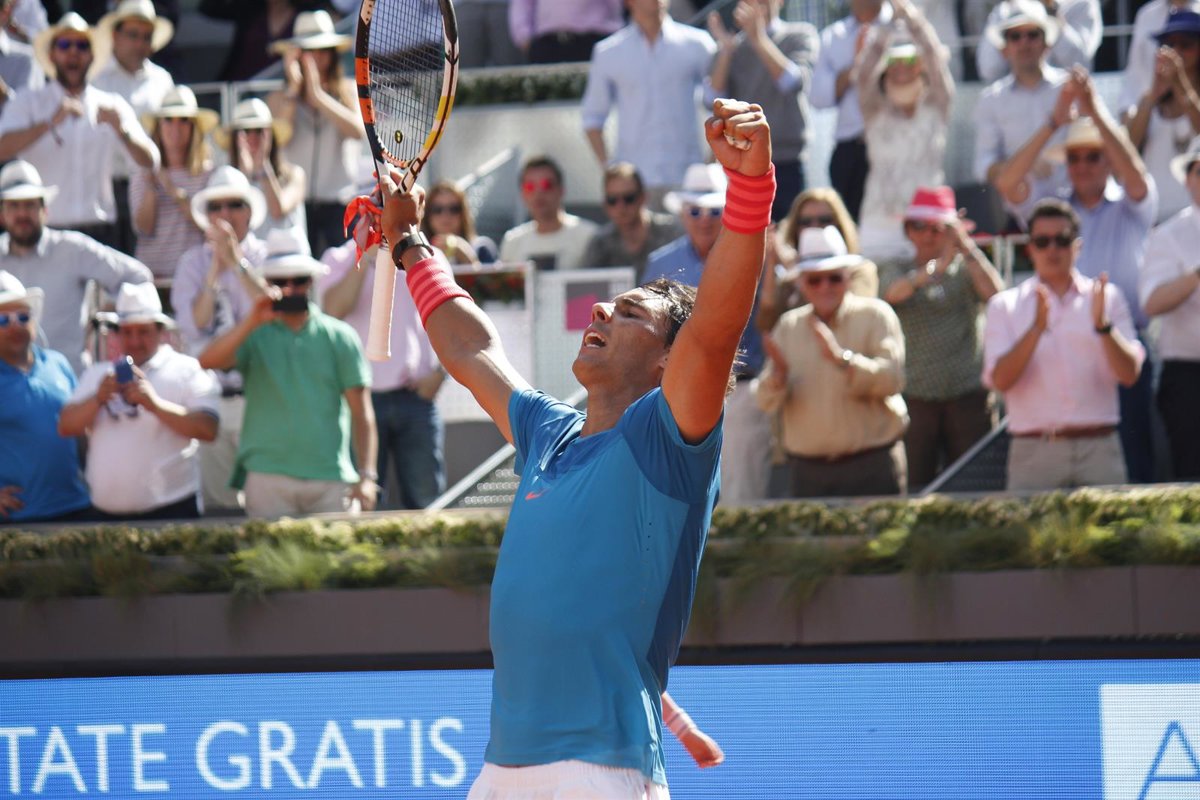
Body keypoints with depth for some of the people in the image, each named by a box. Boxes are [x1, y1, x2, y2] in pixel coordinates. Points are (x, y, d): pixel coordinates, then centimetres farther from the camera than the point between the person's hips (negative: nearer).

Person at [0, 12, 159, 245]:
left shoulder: (113, 107, 14)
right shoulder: (27, 104, 8)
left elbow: (150, 161, 2)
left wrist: (121, 129, -16)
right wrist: (50, 123, -22)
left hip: (97, 232, 2)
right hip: (44, 232, -2)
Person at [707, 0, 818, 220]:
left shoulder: (800, 35, 6)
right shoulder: (732, 47, 13)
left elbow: (796, 82, -12)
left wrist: (759, 39, -17)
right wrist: (726, 50, -9)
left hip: (786, 164, -2)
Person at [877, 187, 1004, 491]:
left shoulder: (965, 269, 8)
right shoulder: (896, 270, 11)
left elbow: (994, 292, -11)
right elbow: (894, 292, -12)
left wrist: (966, 247, -19)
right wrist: (938, 266, -26)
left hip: (968, 395, -1)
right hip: (916, 395, 1)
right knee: (914, 481, -3)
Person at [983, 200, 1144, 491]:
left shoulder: (1106, 298, 12)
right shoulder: (1005, 306, 10)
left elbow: (1129, 374, 2)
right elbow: (1000, 379, -4)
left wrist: (1103, 325, -14)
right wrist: (1037, 328, -17)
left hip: (1098, 448, 1)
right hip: (1034, 453, -1)